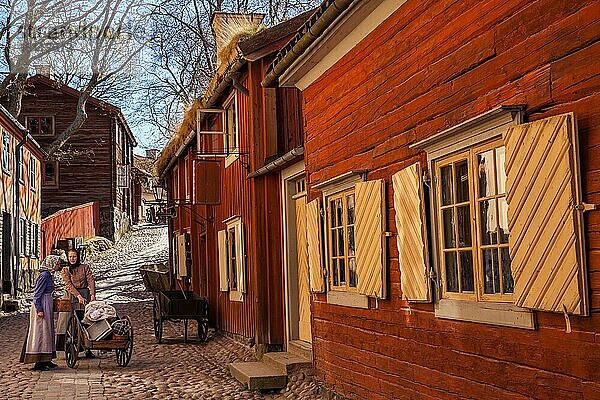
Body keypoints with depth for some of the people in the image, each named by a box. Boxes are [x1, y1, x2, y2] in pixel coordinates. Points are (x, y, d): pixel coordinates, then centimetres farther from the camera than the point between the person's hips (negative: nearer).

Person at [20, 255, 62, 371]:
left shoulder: (48, 275, 15)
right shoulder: (44, 275, -15)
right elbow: (37, 294, -17)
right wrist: (39, 310, -21)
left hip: (47, 306, 10)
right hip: (42, 306, -10)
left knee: (48, 332, 12)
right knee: (41, 332, -7)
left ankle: (46, 361, 18)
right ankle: (39, 362, -5)